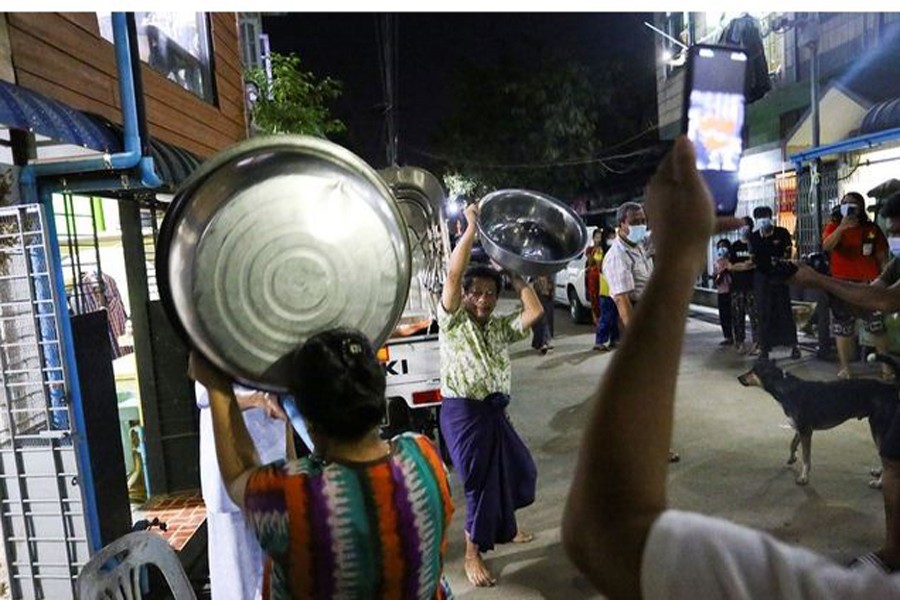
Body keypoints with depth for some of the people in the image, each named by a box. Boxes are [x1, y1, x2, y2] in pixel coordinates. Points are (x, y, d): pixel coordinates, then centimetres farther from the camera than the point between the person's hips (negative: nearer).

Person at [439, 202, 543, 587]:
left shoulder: (499, 327, 13)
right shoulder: (453, 321, -5)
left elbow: (534, 312, 2)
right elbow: (453, 274, -18)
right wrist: (471, 228, -14)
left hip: (496, 411, 7)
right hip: (463, 412, -7)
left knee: (516, 469, 18)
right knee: (480, 480, 0)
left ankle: (504, 529, 44)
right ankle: (472, 554, 21)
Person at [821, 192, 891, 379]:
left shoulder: (872, 229, 5)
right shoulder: (833, 226, 3)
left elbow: (882, 257, 6)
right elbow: (826, 246, -17)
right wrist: (841, 227, -28)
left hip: (869, 284, 0)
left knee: (877, 326, 5)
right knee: (842, 328, 3)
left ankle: (887, 364, 17)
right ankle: (844, 367, 10)